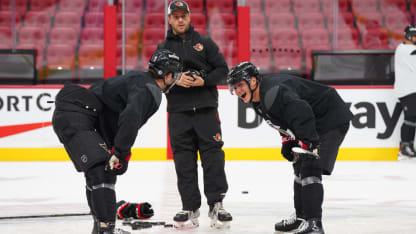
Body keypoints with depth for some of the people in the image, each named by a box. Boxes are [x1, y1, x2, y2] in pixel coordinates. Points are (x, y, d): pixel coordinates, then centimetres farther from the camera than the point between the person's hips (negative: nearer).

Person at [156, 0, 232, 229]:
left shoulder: (204, 42, 8)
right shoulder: (163, 48, 10)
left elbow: (222, 69, 5)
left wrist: (204, 80, -12)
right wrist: (175, 80, -13)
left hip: (206, 108, -1)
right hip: (178, 110, 1)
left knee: (212, 155, -6)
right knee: (184, 160, 1)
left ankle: (216, 205, -3)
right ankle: (190, 208, 6)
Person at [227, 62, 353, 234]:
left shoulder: (273, 92, -28)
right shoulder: (259, 100, 7)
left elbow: (302, 113, -39)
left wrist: (307, 143, -42)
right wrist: (287, 140, 9)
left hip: (332, 120, -12)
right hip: (314, 125, 12)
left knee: (310, 168, -19)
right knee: (300, 166, 19)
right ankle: (302, 217, 32)